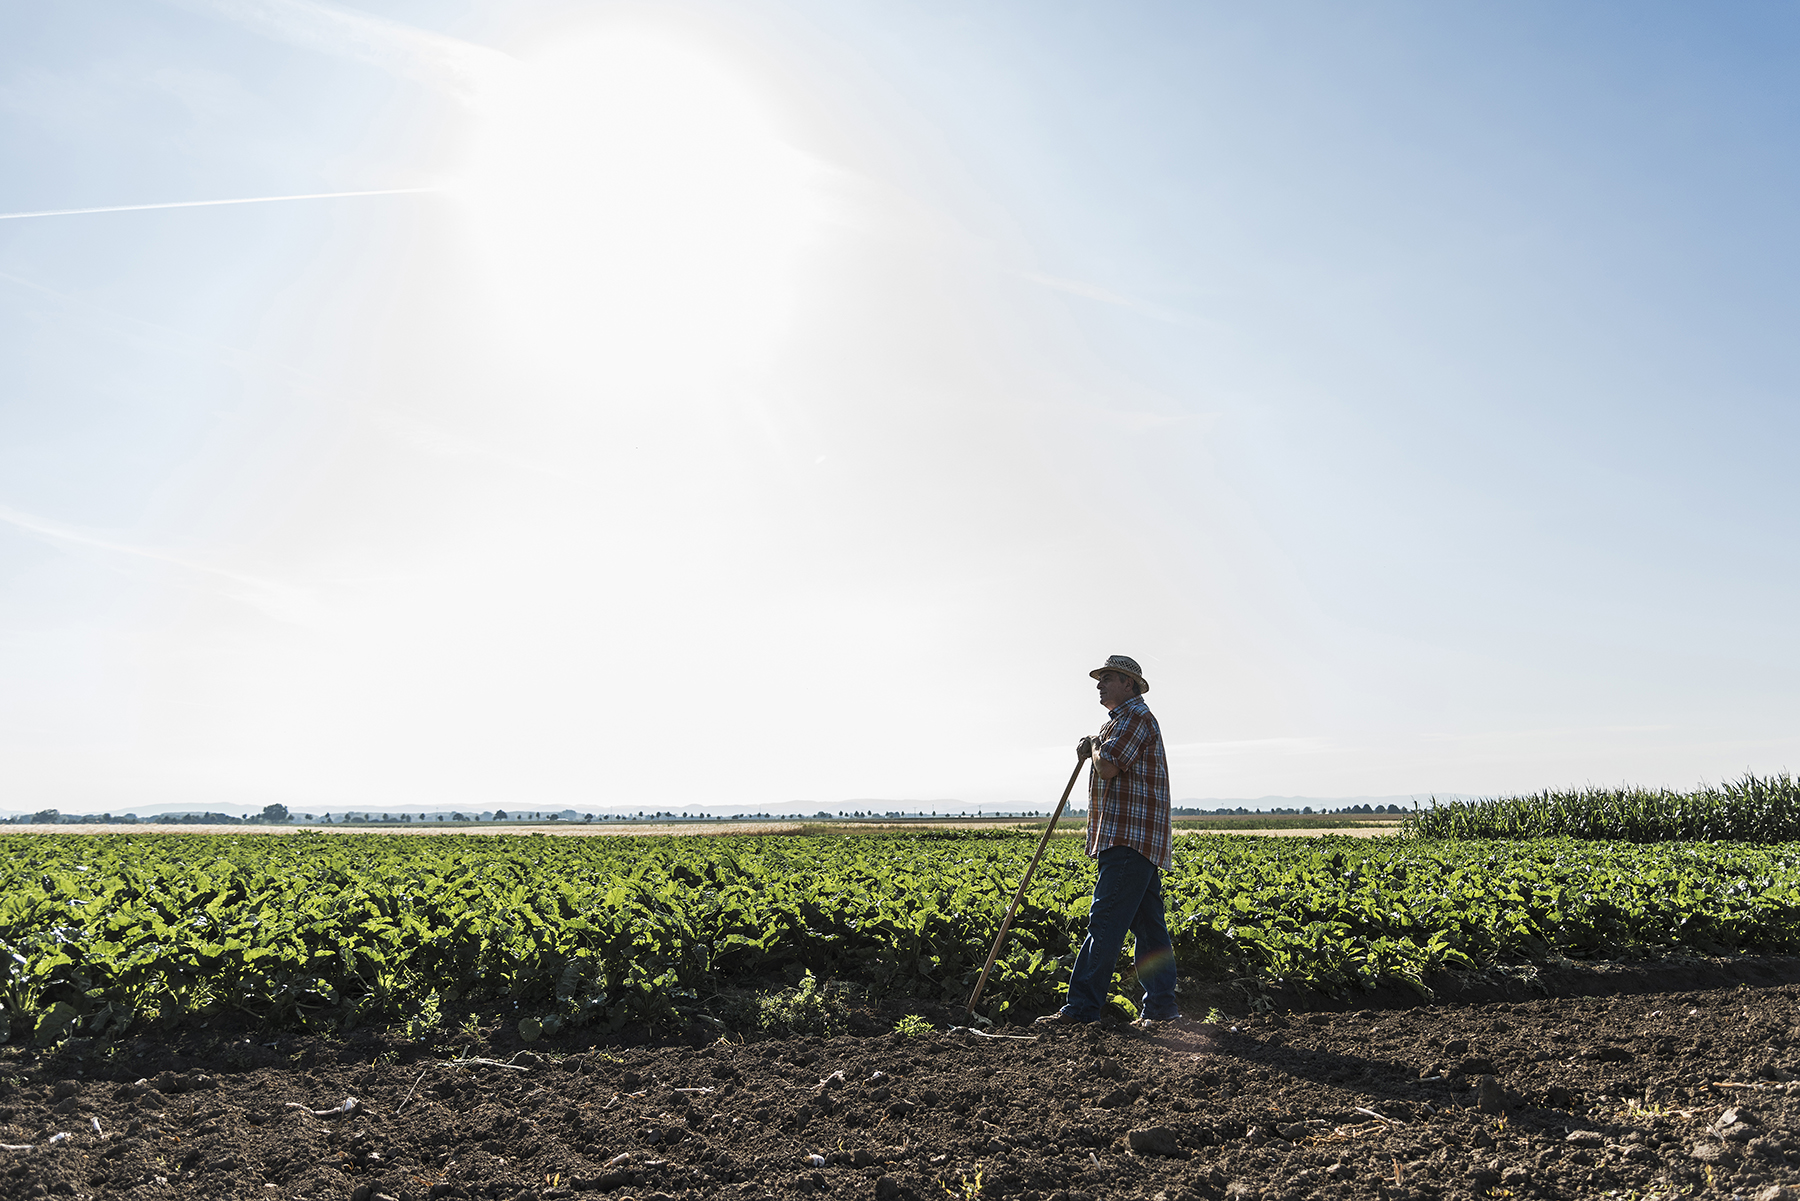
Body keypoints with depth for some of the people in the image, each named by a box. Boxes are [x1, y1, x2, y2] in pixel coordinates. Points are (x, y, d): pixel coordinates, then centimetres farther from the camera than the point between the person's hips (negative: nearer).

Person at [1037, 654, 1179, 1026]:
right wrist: (1090, 750, 7)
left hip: (1130, 840, -11)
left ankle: (1083, 1006, -12)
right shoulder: (1124, 719, 26)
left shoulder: (1134, 716, -8)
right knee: (1148, 924, 9)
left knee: (1105, 921, -12)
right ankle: (1160, 1005, 12)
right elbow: (1111, 771, 25)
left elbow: (1107, 767, -19)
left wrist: (1096, 746, 1)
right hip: (1140, 840, 11)